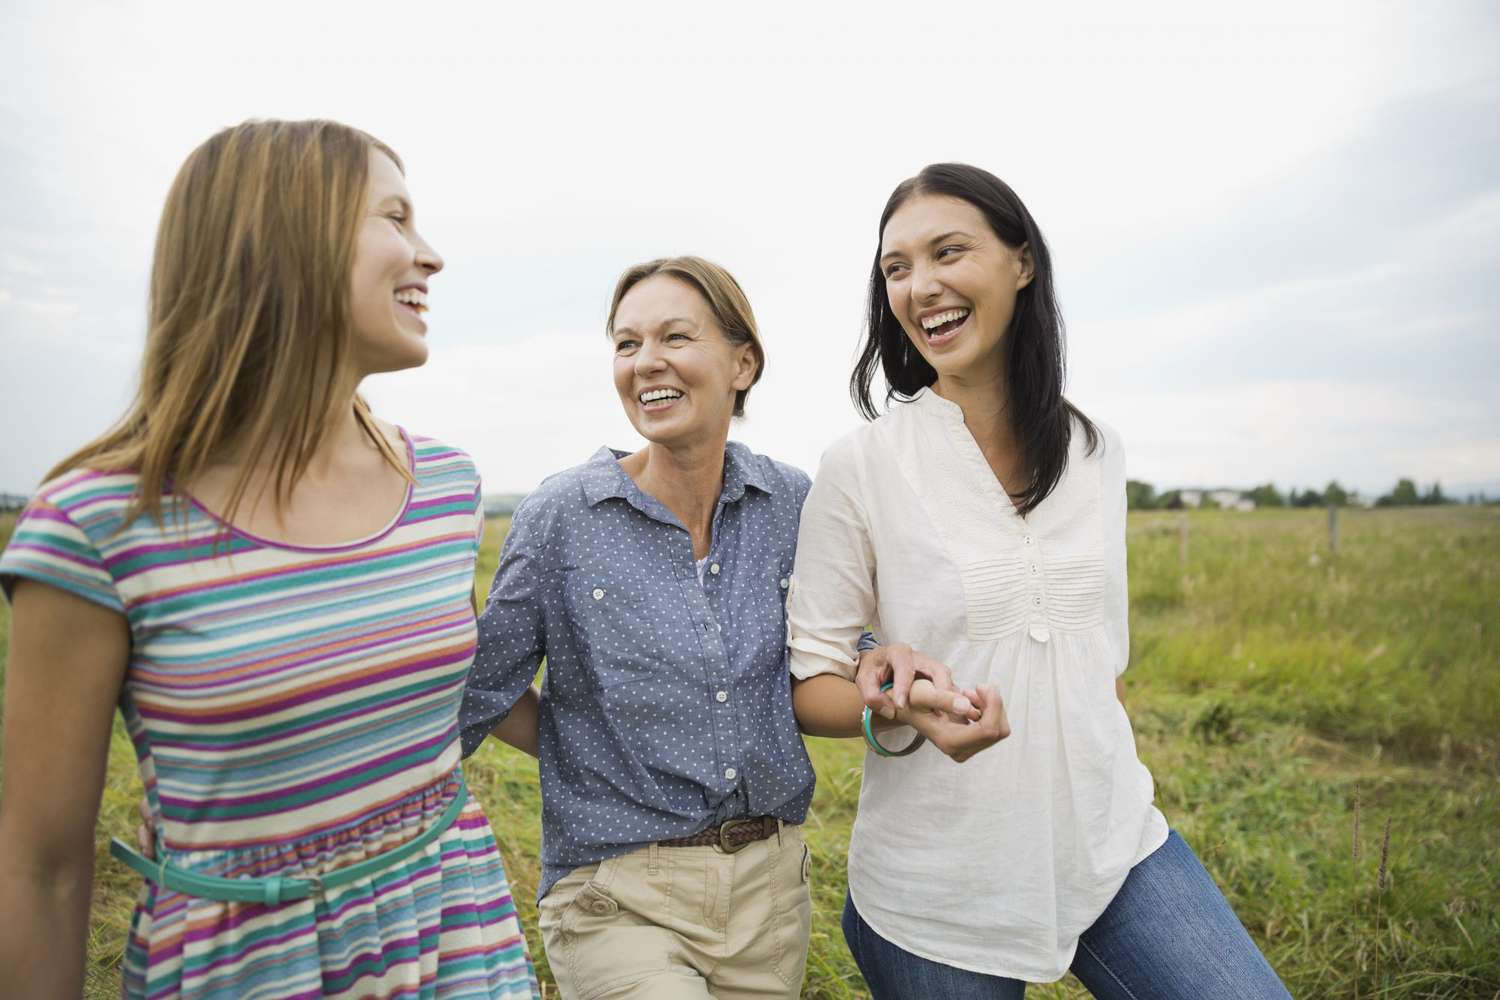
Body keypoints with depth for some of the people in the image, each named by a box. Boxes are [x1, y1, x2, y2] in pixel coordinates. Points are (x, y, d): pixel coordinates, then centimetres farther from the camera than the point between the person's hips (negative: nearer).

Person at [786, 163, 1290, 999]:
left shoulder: (1096, 452, 1)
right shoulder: (861, 466, -12)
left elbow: (1106, 649, 11)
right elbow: (810, 680, -9)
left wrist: (1117, 795, 14)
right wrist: (891, 703, -28)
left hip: (1115, 849, 3)